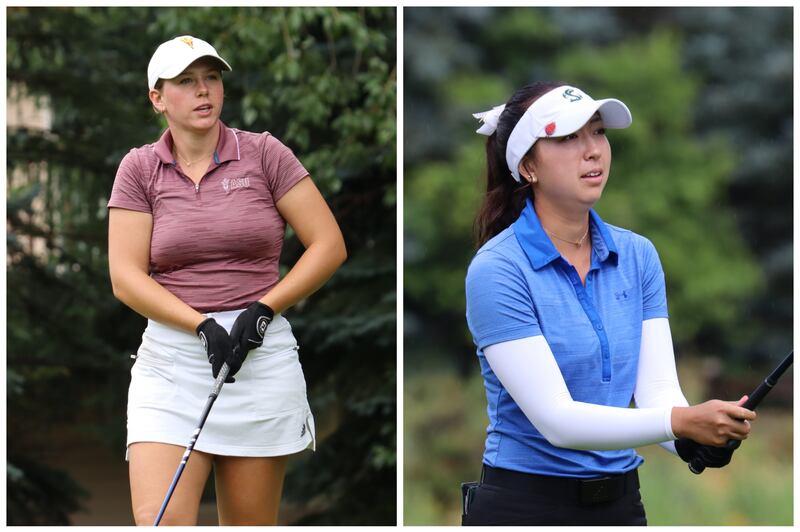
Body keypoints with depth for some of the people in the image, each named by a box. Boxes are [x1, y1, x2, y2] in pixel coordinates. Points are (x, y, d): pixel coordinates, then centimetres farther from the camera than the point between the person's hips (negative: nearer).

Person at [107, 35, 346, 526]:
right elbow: (126, 277, -1)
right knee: (159, 521, -14)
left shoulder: (263, 154, 3)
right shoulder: (139, 169, 5)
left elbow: (329, 245, 1)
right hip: (169, 364, 0)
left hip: (262, 356, 0)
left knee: (251, 523, 3)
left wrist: (262, 310, -9)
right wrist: (203, 326, -13)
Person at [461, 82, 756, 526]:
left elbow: (657, 389, -4)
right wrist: (681, 422, -34)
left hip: (621, 505, 6)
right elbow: (555, 417, -22)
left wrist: (695, 441, -27)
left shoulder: (638, 256, 4)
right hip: (523, 507, -6)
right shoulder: (497, 271, -15)